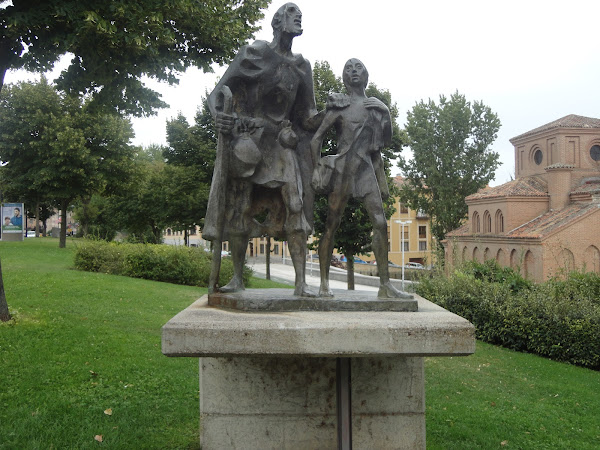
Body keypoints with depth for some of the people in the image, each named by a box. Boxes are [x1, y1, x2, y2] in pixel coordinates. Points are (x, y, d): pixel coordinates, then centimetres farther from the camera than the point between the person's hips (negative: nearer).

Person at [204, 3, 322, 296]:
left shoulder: (301, 66, 15)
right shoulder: (254, 52, 3)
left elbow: (305, 116, 17)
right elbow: (220, 90, 0)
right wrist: (217, 113, -22)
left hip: (282, 142, 3)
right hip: (248, 137, -3)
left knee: (295, 207, -11)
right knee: (239, 208, -4)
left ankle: (301, 282, -11)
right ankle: (237, 278, 6)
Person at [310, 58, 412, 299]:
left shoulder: (377, 109, 18)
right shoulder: (339, 105, 4)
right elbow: (316, 138, 2)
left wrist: (381, 181, 19)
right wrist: (318, 170, -7)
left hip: (366, 169, 4)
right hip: (342, 168, -4)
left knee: (381, 223, -7)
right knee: (332, 224, -3)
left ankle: (385, 285, -3)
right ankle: (324, 283, 6)